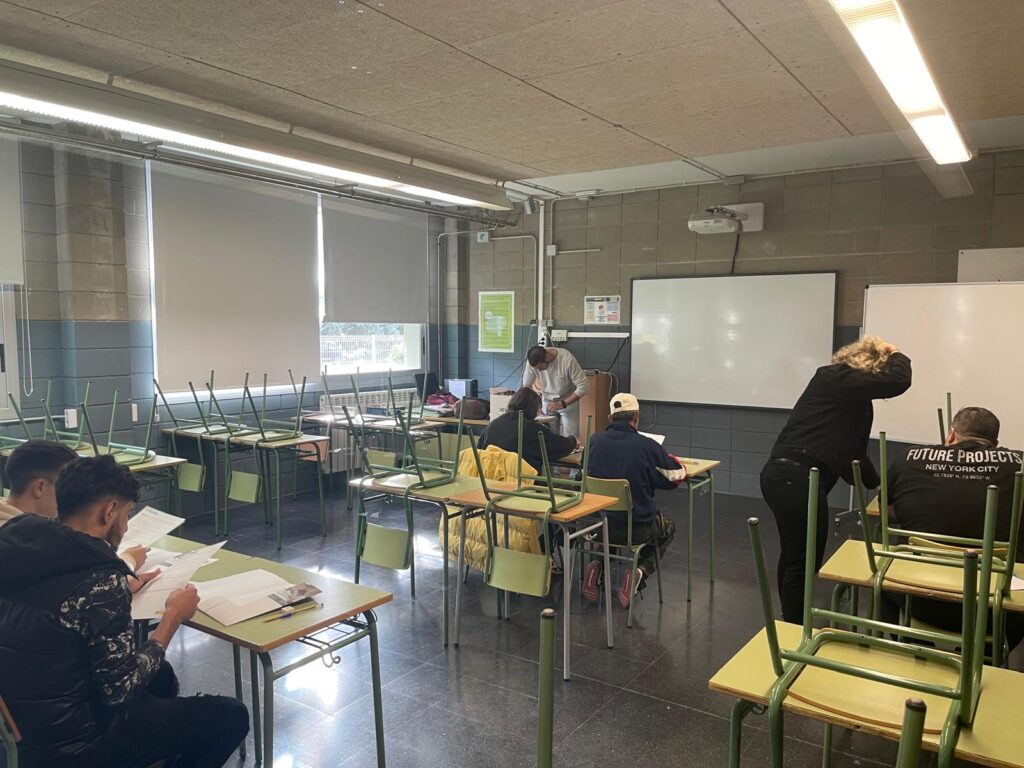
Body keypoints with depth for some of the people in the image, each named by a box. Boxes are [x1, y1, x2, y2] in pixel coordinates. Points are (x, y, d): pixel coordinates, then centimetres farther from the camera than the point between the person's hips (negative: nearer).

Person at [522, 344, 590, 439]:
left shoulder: (567, 360, -29)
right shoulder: (533, 360, -19)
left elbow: (584, 387, -26)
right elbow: (526, 385, -7)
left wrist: (562, 404, -27)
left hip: (569, 401, -3)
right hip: (547, 401, 3)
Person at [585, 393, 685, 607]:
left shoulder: (594, 441, -6)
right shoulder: (647, 446, -16)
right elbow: (677, 476, -4)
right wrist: (662, 457, 16)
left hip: (597, 524, 3)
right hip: (637, 529, -3)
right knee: (668, 526, 29)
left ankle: (598, 567, 13)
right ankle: (640, 572, 5)